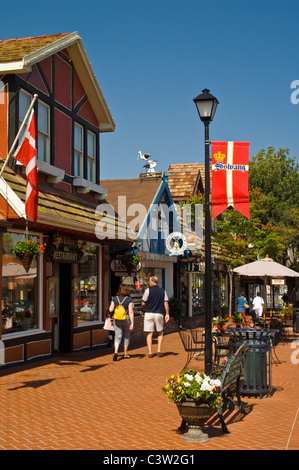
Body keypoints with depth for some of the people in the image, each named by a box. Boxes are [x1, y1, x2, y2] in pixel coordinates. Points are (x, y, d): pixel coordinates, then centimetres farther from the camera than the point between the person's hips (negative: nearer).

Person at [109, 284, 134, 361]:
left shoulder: (115, 298, -1)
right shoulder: (129, 300, -8)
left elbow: (110, 310, -2)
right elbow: (131, 312, -14)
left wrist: (110, 305, 20)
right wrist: (132, 323, -14)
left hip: (117, 320, 1)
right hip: (126, 319, -1)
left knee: (117, 336, 1)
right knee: (126, 336, 14)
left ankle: (116, 352, -20)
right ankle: (125, 353, 23)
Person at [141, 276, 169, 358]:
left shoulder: (148, 290, -4)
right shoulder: (163, 291, 6)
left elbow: (143, 303, -4)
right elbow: (166, 303, -1)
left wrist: (143, 311, 12)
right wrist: (167, 314, 2)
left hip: (149, 314, -2)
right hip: (159, 314, 2)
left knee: (149, 333, 3)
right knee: (160, 333, 16)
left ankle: (150, 352, -1)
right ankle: (159, 350, 6)